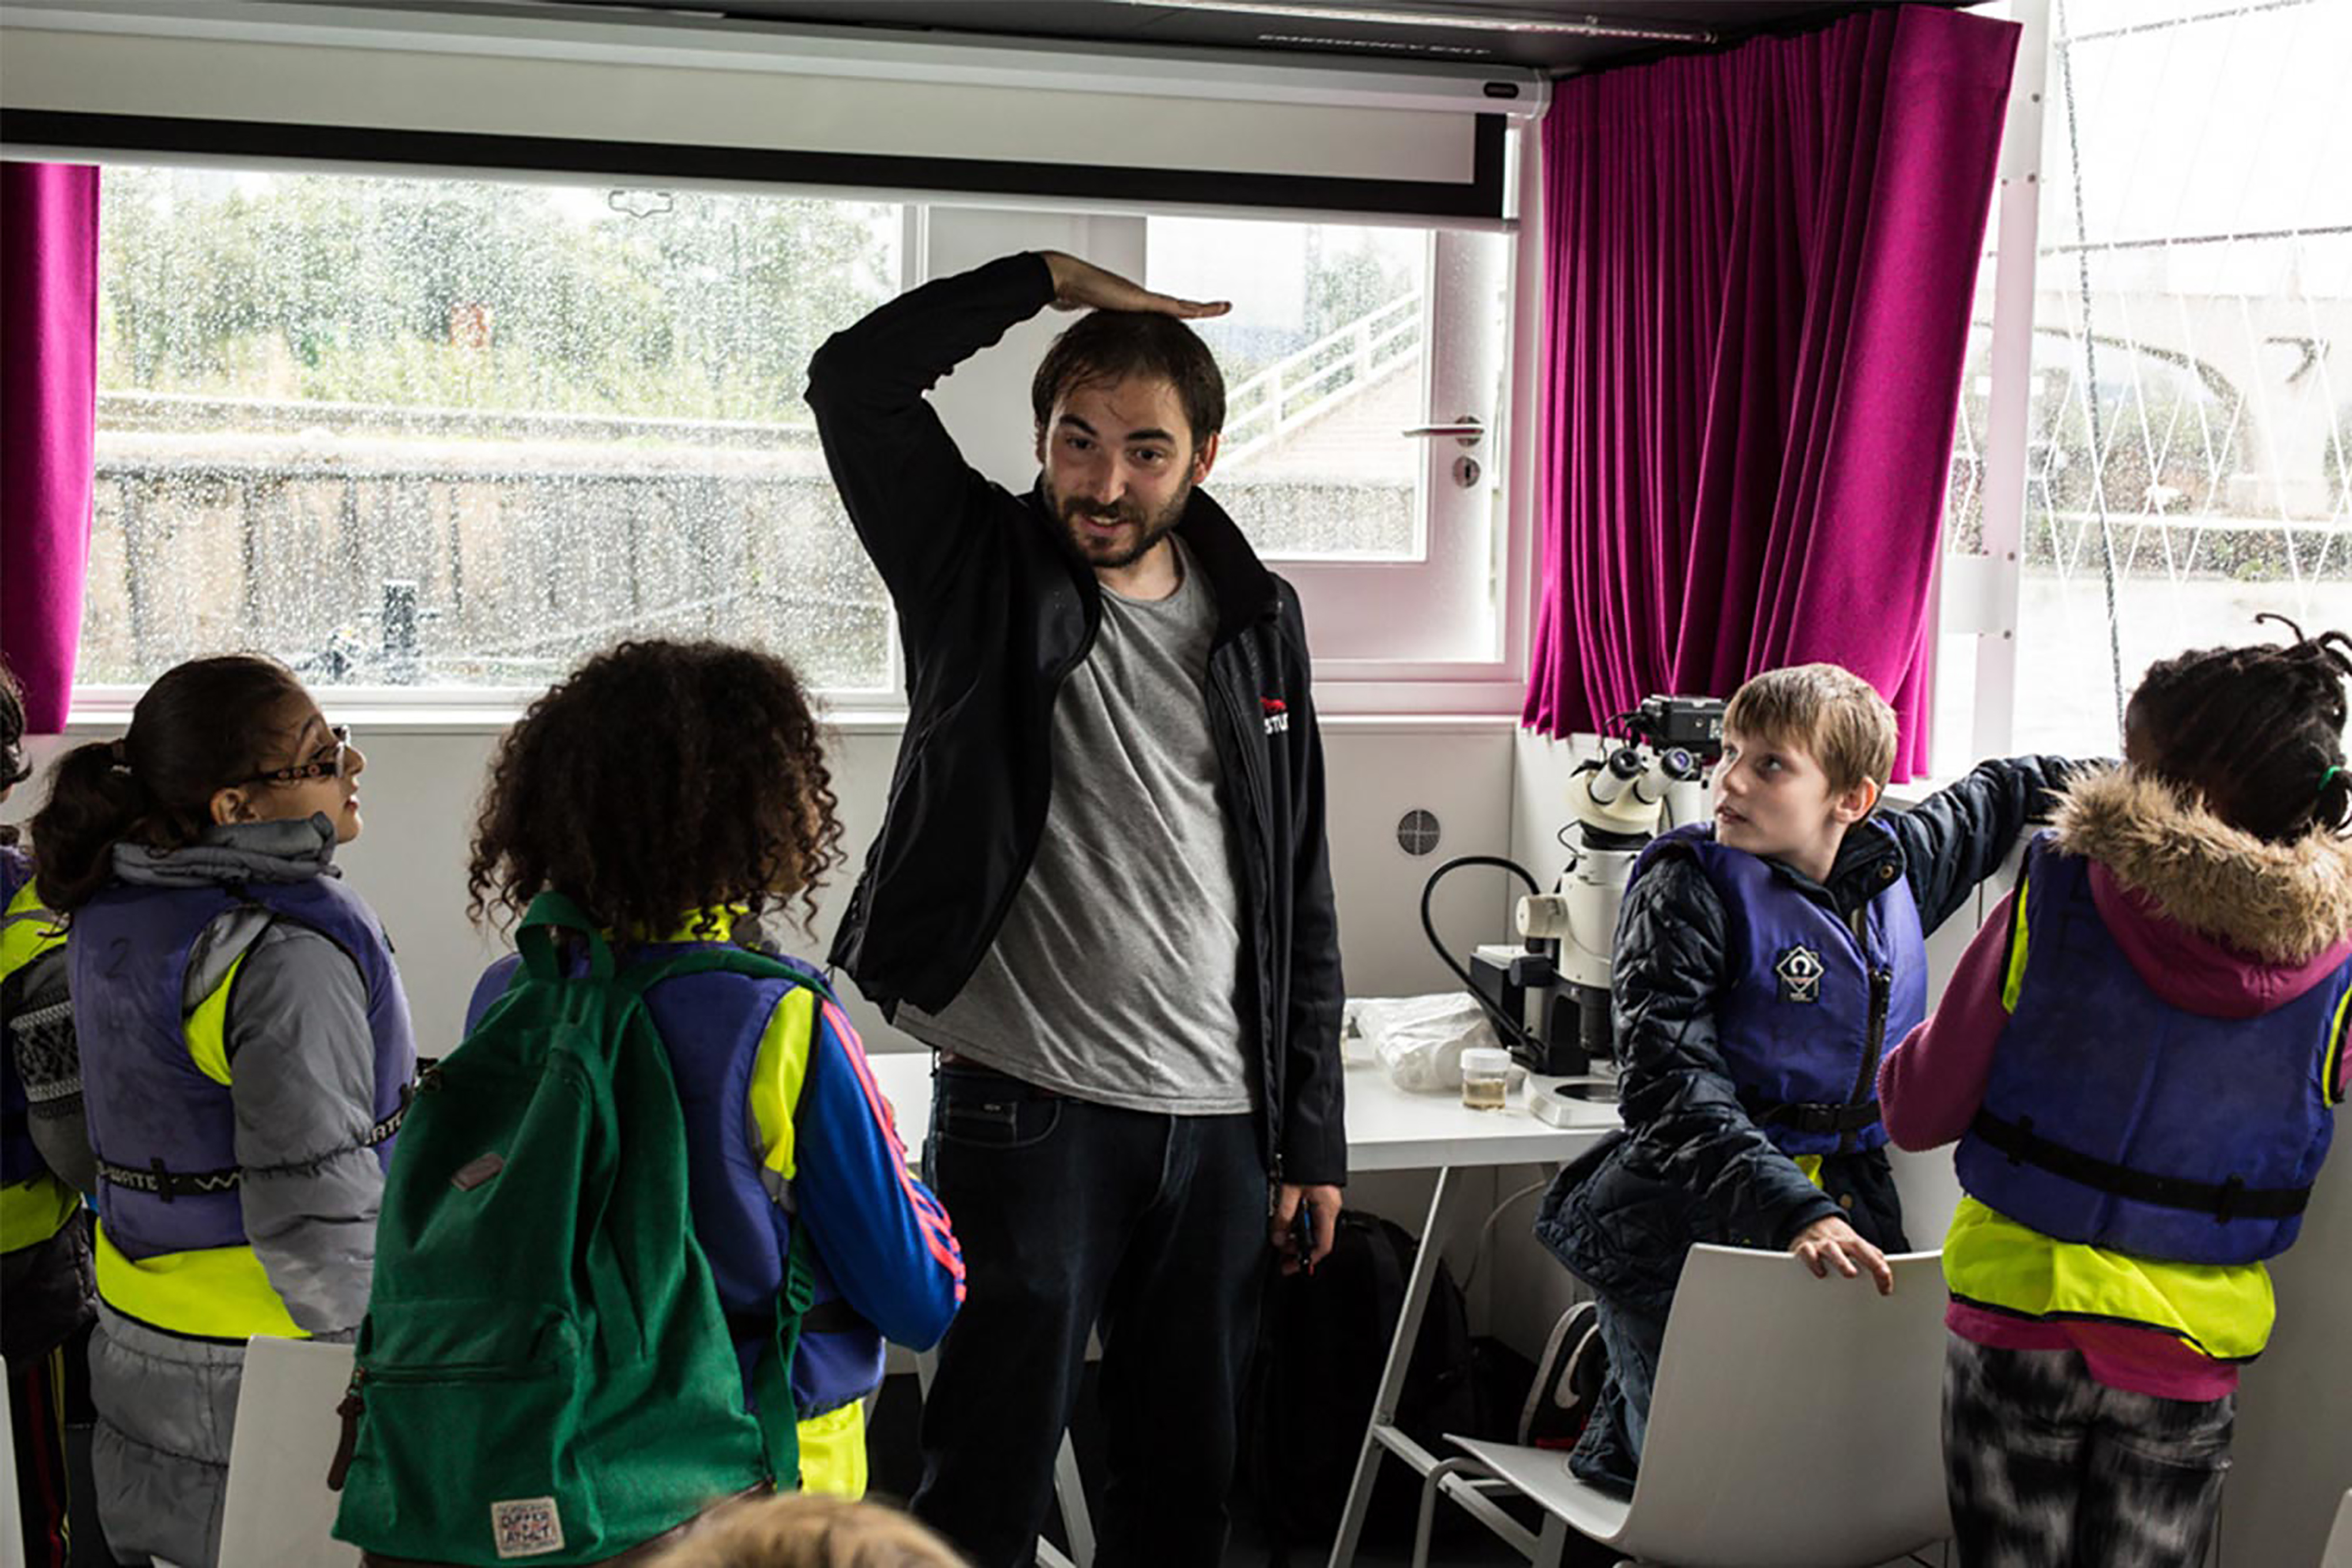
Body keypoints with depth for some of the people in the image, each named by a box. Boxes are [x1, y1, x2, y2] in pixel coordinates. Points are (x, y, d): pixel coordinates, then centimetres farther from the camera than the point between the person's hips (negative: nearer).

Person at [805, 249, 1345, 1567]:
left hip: (1220, 1123, 4)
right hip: (1030, 1110, -4)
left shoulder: (1257, 619, 9)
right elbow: (855, 382, -17)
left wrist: (1313, 1136, 8)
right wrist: (1051, 280, -10)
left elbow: (1301, 897, 11)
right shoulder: (985, 573, -1)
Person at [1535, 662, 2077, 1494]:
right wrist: (1794, 1214, -35)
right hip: (1687, 1233, -5)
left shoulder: (1894, 862, 4)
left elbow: (1992, 798, 28)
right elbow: (1670, 1083, -24)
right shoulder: (1686, 885, -12)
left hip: (1845, 1214, 5)